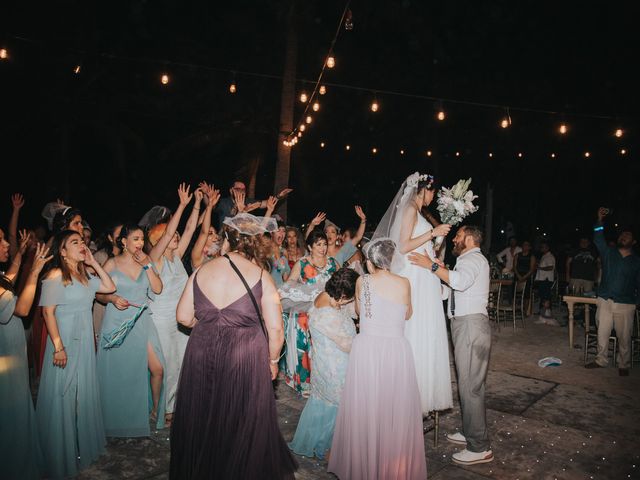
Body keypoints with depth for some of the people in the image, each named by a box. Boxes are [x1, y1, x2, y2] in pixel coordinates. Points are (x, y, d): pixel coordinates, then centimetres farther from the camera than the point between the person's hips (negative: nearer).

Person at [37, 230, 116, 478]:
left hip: (85, 342, 8)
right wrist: (58, 346, -22)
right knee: (63, 396, 6)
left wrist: (93, 262, 0)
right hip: (65, 342, -8)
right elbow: (48, 311, -18)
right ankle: (62, 454, 24)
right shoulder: (56, 275, -15)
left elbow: (110, 287, 7)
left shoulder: (84, 275, 8)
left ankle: (83, 444, 35)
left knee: (84, 393, 18)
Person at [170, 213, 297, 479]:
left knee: (204, 420, 22)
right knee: (244, 423, 16)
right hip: (247, 358, -3)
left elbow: (184, 317, 2)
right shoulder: (260, 276, -11)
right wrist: (273, 360, 4)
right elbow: (276, 328, -12)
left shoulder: (201, 271, -3)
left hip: (202, 357, 3)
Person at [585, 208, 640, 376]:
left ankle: (623, 365, 18)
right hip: (605, 301, 2)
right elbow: (598, 239, -6)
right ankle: (601, 360, 21)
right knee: (602, 333, 8)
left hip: (625, 304, -1)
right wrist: (600, 221, -19)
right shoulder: (608, 252, 8)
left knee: (624, 337, 3)